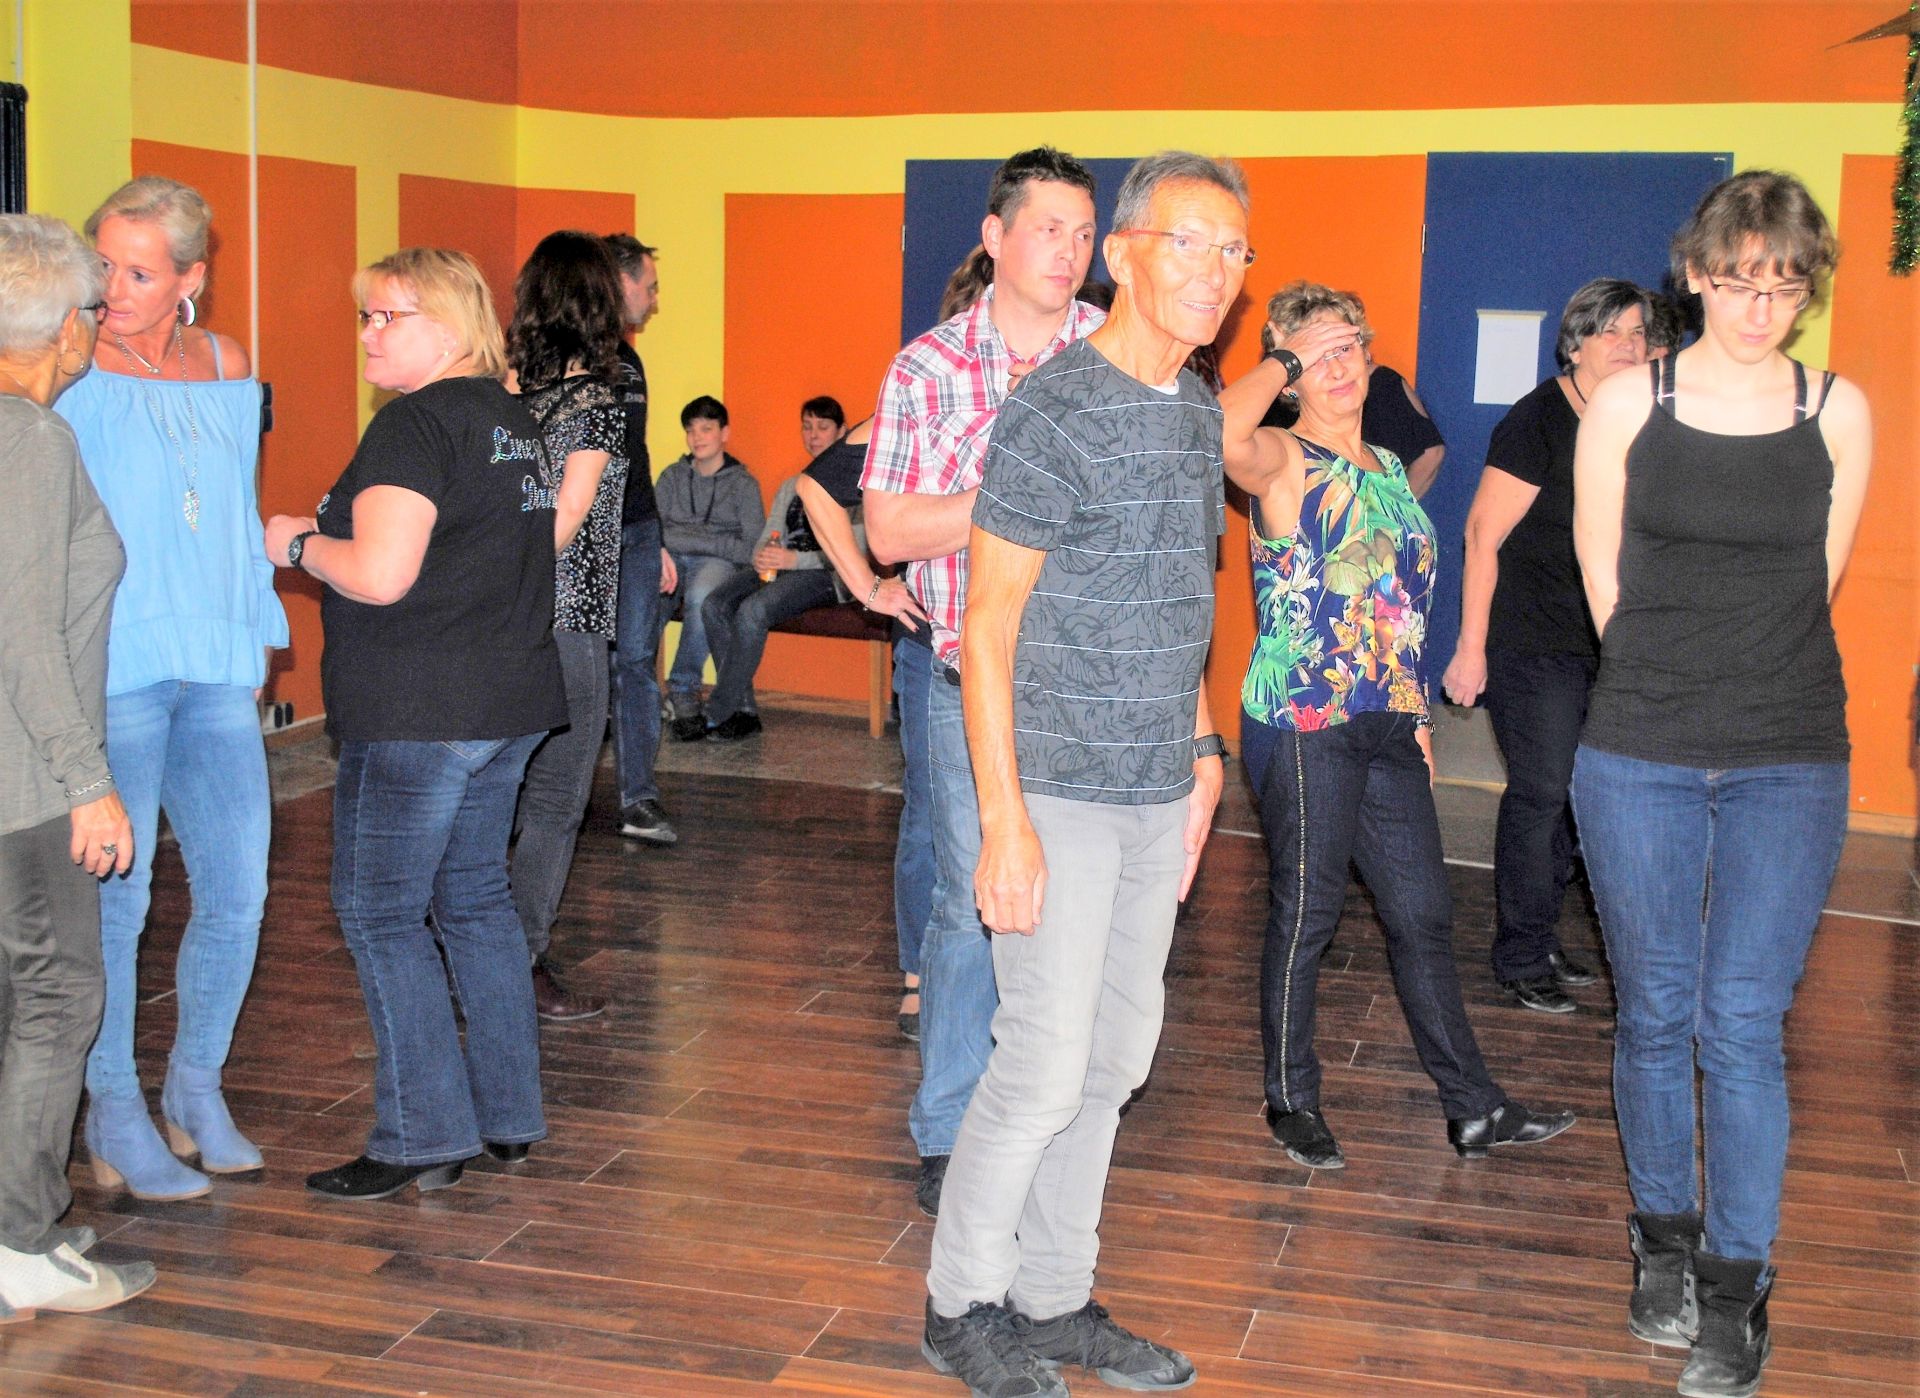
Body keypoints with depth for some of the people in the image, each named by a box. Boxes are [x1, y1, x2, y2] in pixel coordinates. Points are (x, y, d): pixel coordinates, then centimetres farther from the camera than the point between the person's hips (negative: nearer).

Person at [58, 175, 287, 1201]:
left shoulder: (226, 369, 12)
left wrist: (257, 632, 20)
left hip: (216, 672, 5)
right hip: (112, 673, -5)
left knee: (237, 891, 5)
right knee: (115, 899, -2)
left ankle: (196, 1089, 24)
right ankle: (113, 1117, 13)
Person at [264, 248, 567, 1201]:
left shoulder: (417, 421, -15)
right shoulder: (513, 420, 14)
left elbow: (380, 576, -23)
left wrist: (297, 545, -5)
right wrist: (337, 534, 21)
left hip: (419, 712, -9)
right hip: (509, 701, 9)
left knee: (381, 912, -1)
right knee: (474, 899, 17)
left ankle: (423, 1138, 2)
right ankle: (508, 1115, 23)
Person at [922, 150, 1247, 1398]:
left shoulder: (1199, 410, 11)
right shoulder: (1056, 412, -13)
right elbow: (987, 628, -15)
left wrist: (1201, 746, 16)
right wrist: (1006, 820, -19)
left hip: (1158, 793, 8)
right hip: (1061, 792, -8)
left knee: (1116, 1057, 13)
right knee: (1046, 1063, -5)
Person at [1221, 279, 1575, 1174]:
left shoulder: (1388, 468, 16)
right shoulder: (1283, 461, -7)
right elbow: (1225, 431, -32)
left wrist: (1414, 712, 19)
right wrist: (1285, 360, -14)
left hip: (1386, 728, 7)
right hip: (1301, 724, -7)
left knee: (1422, 913, 10)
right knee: (1305, 913, 4)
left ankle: (1474, 1108, 18)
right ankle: (1292, 1101, 19)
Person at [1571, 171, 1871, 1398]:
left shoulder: (1838, 412, 3)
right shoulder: (1626, 405, 1)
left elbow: (1816, 583, 11)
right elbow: (1606, 585, 5)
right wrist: (1679, 679, 9)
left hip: (1790, 765, 0)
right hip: (1641, 758, 0)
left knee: (1745, 1024, -1)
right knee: (1657, 1014, 9)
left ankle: (1735, 1294, 10)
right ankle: (1664, 1245, 28)